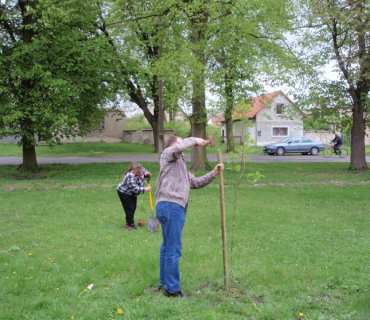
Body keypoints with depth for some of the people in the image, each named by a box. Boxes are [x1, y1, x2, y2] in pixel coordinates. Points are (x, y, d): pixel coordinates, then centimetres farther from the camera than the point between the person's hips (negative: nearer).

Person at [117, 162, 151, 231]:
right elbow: (135, 189, -37)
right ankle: (130, 224, 0)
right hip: (124, 193, -8)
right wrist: (145, 189, -36)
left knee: (133, 208, 12)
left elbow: (144, 170, 7)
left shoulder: (140, 170, -14)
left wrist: (146, 173, -17)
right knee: (129, 208, -10)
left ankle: (129, 222, 26)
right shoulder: (130, 176, -37)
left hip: (132, 193, 9)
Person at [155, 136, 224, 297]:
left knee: (167, 246, 18)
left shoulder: (181, 167, 30)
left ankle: (164, 282, 30)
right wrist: (194, 140, -6)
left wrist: (213, 174, 13)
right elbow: (177, 148, -20)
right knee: (174, 249, -8)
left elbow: (196, 183, 23)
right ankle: (172, 288, -2)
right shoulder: (167, 154, 4)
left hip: (172, 207, 11)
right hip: (170, 206, -11)